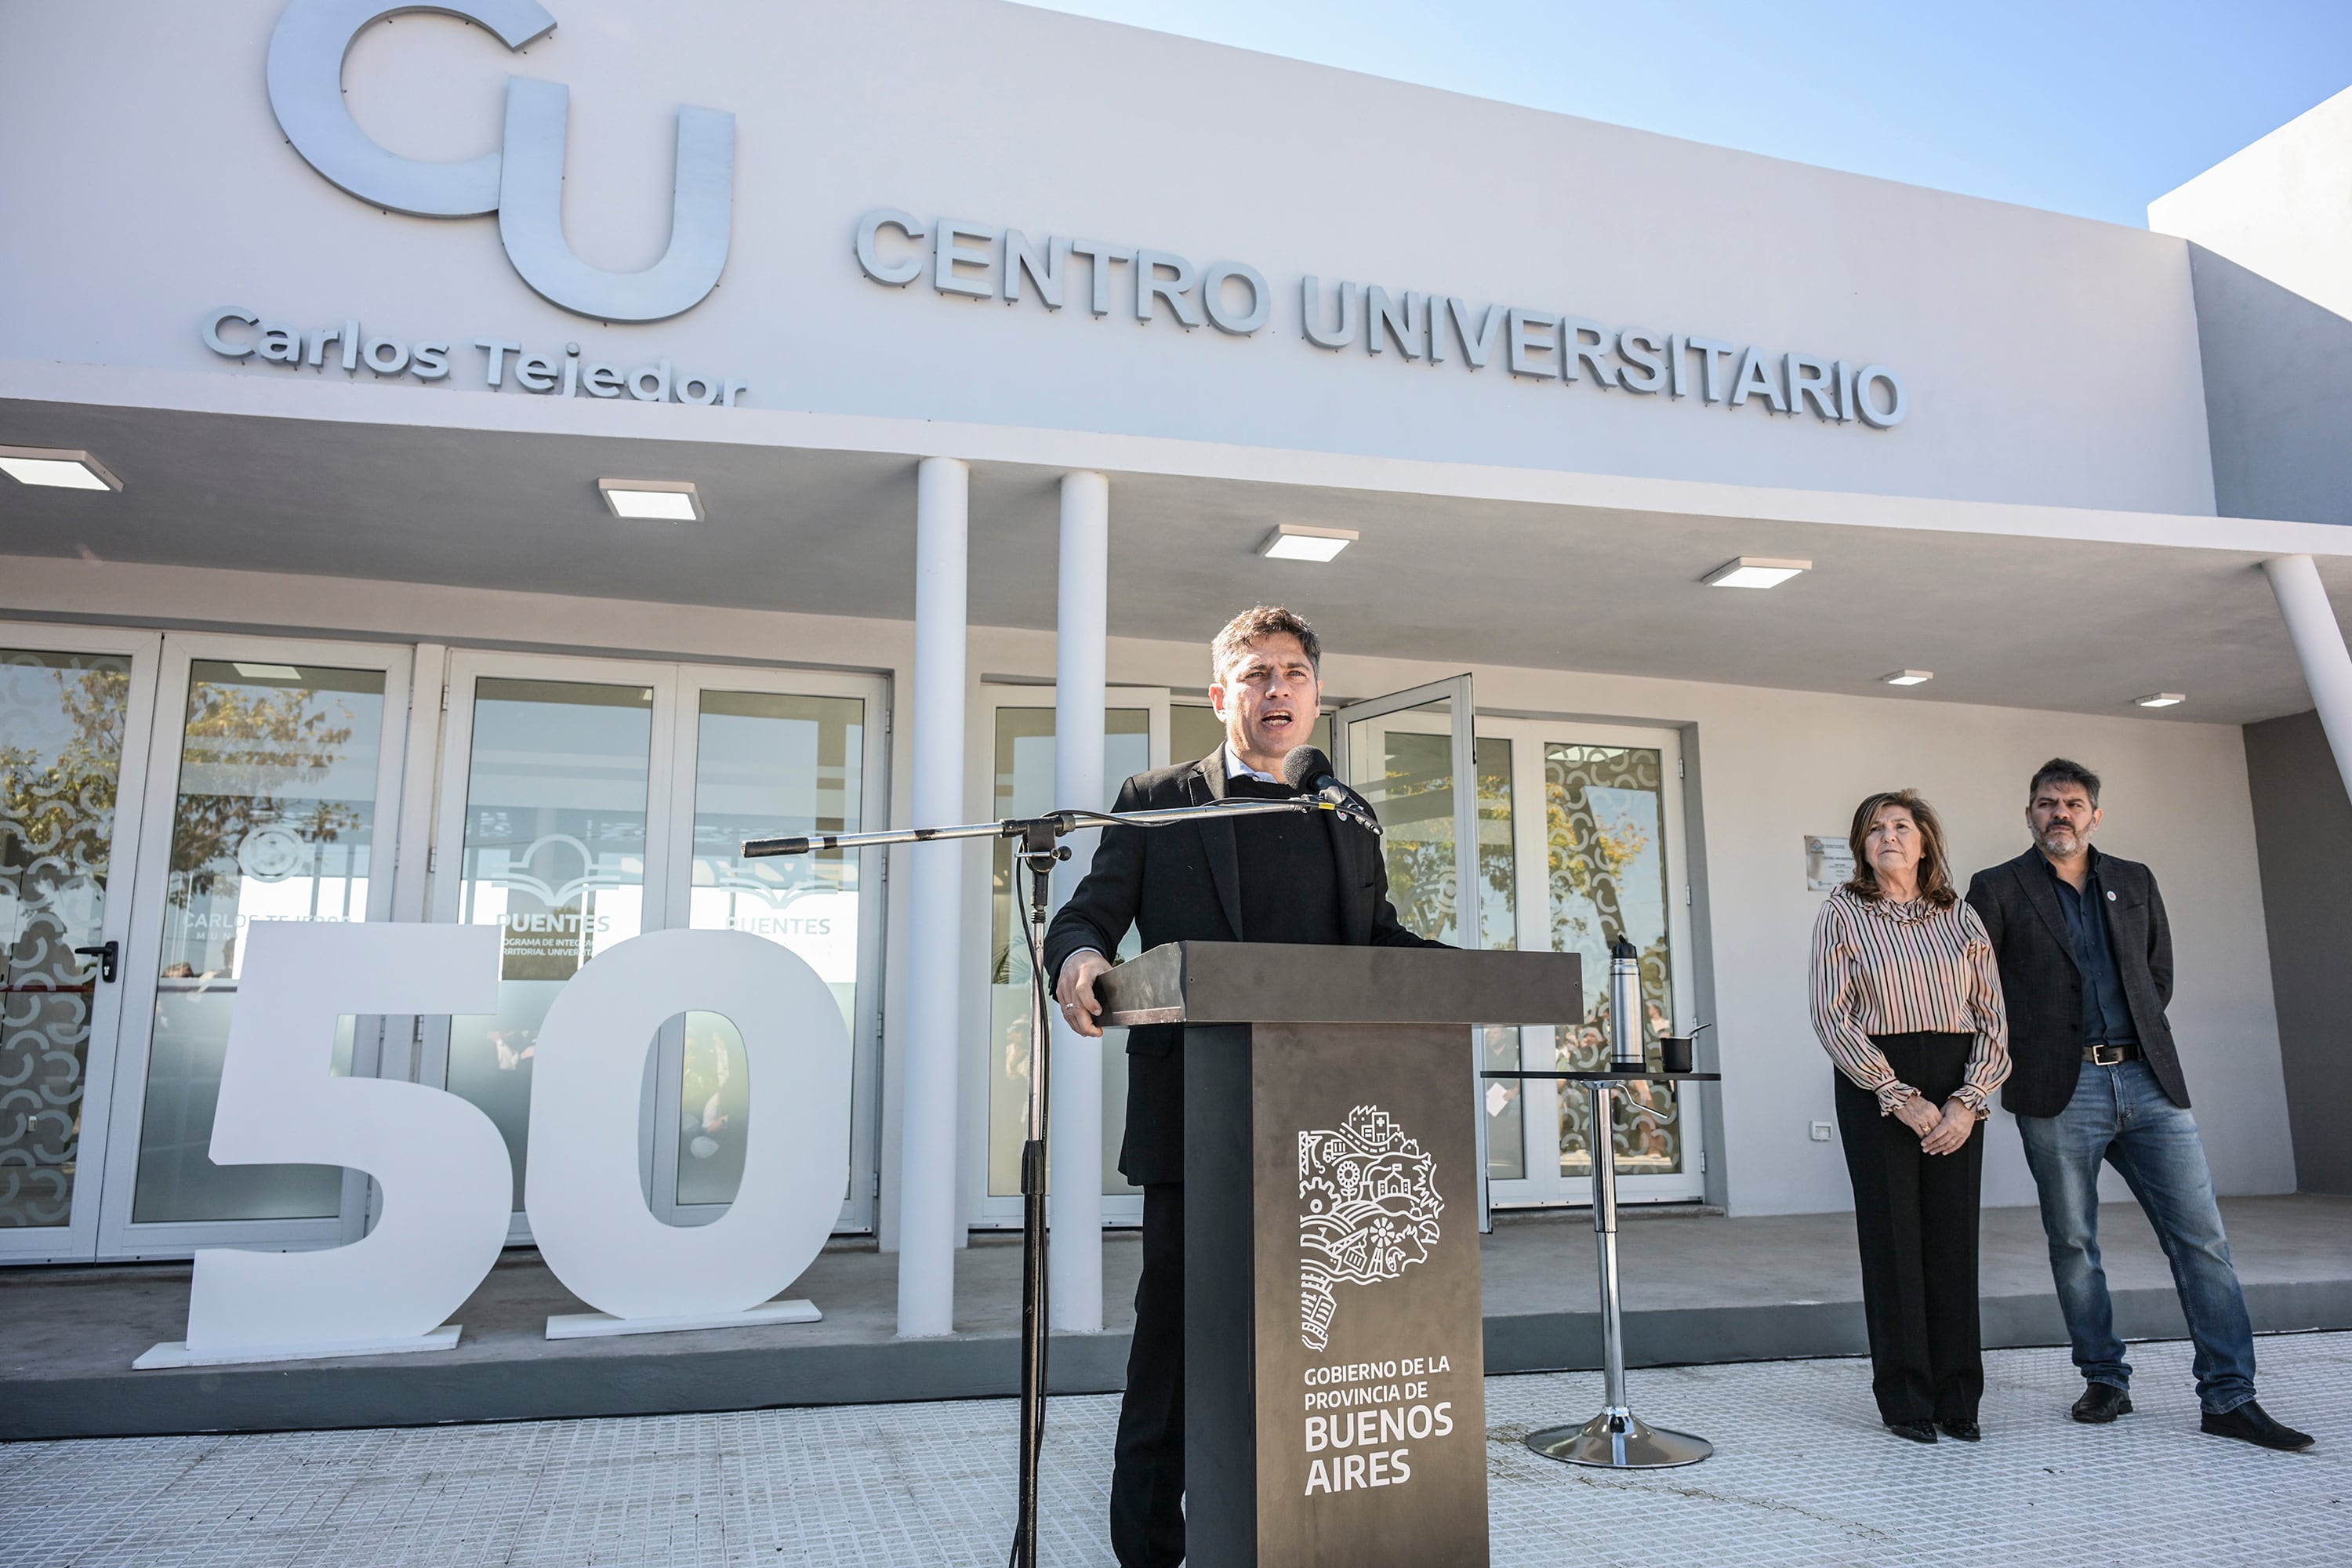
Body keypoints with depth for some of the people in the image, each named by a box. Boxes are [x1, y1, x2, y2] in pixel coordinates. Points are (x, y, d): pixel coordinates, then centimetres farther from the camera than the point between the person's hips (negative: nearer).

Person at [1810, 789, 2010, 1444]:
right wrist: (1900, 1097, -12)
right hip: (1875, 1084, -2)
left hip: (1956, 1087, 3)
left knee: (1953, 1237, 3)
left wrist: (1968, 1100, -7)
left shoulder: (1962, 918, 10)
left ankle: (1958, 1398, 14)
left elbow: (1992, 1019, 7)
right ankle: (1905, 1399, 9)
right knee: (1893, 1236, 0)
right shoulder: (1842, 914, 2)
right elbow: (1831, 1015, -6)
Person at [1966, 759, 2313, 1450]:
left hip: (2148, 1081, 3)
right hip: (2059, 1090, -3)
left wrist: (2140, 1040, 11)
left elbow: (2159, 974, 19)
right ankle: (2105, 1381, 17)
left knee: (2202, 1236, -1)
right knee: (2073, 1245, 4)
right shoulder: (1996, 890, 3)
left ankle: (2230, 1398, 6)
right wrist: (2027, 1049, 1)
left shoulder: (2135, 881, 15)